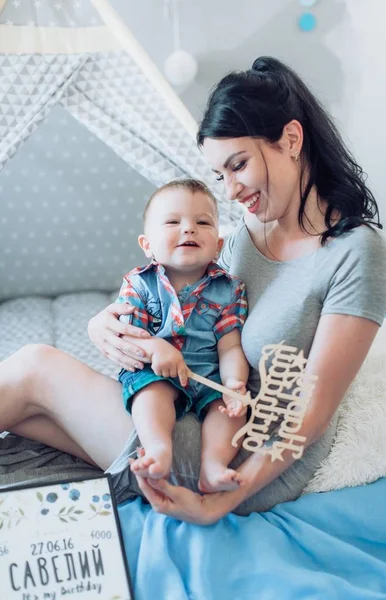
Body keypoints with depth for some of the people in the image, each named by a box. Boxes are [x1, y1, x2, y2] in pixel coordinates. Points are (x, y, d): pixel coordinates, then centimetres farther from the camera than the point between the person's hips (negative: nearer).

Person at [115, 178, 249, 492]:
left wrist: (235, 381, -26)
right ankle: (159, 449, -40)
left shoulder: (229, 289, -1)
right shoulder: (139, 284, -3)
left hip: (211, 376, 1)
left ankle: (213, 464, -31)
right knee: (154, 389, -30)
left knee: (230, 404, -23)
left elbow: (230, 347, -6)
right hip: (154, 372, -1)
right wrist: (154, 347, -29)